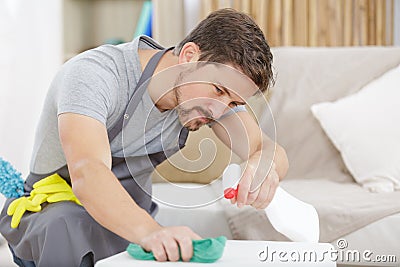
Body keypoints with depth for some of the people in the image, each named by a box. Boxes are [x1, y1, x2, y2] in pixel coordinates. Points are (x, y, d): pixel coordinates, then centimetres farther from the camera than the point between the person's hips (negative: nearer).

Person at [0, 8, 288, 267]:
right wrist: (151, 231, -61)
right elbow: (87, 173, -43)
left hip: (130, 217, 5)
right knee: (72, 225, -38)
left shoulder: (217, 78, -8)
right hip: (49, 217, -4)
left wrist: (264, 165, -38)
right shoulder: (93, 75, -28)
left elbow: (272, 150, -13)